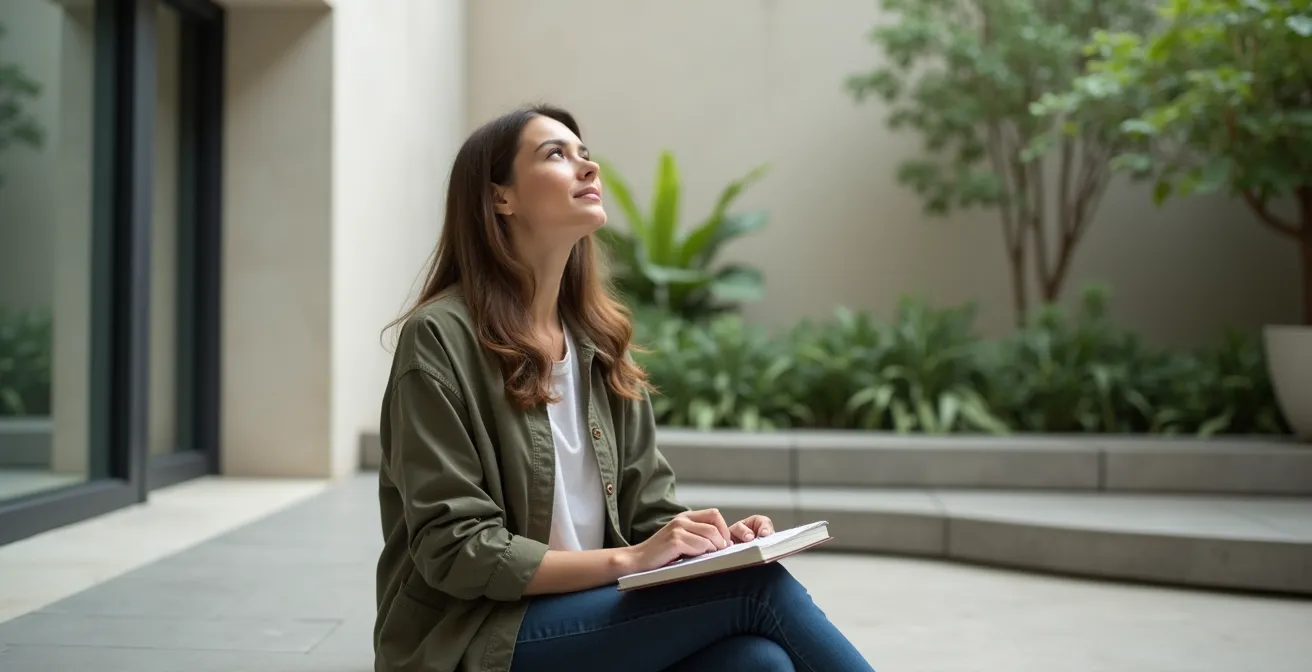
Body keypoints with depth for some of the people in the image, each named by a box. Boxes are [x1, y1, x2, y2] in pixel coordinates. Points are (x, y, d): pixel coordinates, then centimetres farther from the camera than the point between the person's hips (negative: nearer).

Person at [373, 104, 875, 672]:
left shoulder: (599, 342, 11)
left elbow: (649, 513, 10)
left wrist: (710, 541, -12)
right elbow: (456, 552, -14)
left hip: (590, 614, 6)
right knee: (757, 585, -23)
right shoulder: (440, 337, -10)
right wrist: (628, 559, -20)